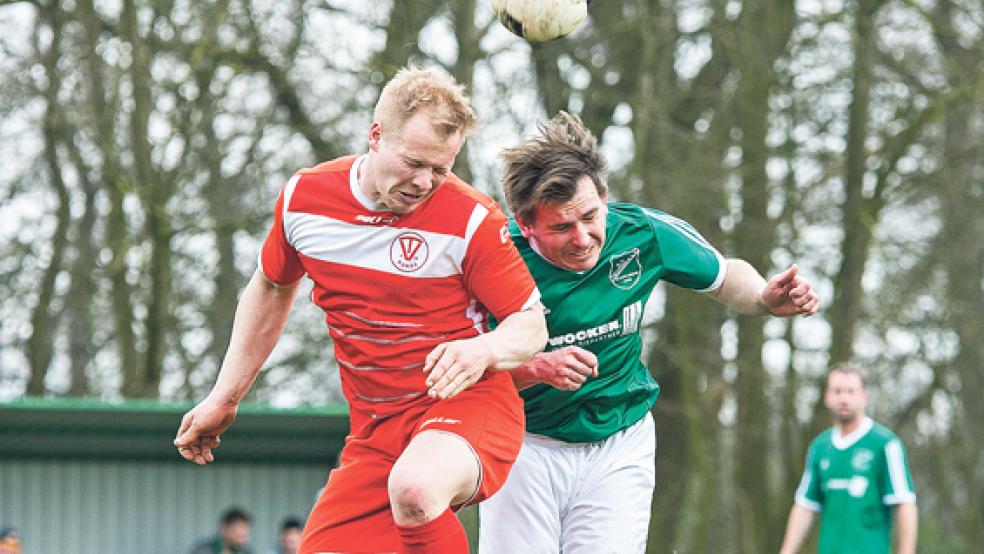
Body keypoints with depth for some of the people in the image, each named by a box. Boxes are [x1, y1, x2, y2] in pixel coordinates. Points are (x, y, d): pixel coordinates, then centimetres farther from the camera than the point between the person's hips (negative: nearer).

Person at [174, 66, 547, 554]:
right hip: (374, 429, 5)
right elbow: (271, 288, 19)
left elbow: (532, 325, -5)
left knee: (415, 489, -38)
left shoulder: (472, 220, -13)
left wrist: (485, 349, -28)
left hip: (466, 404, -5)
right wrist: (225, 398, 22)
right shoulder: (303, 197, -1)